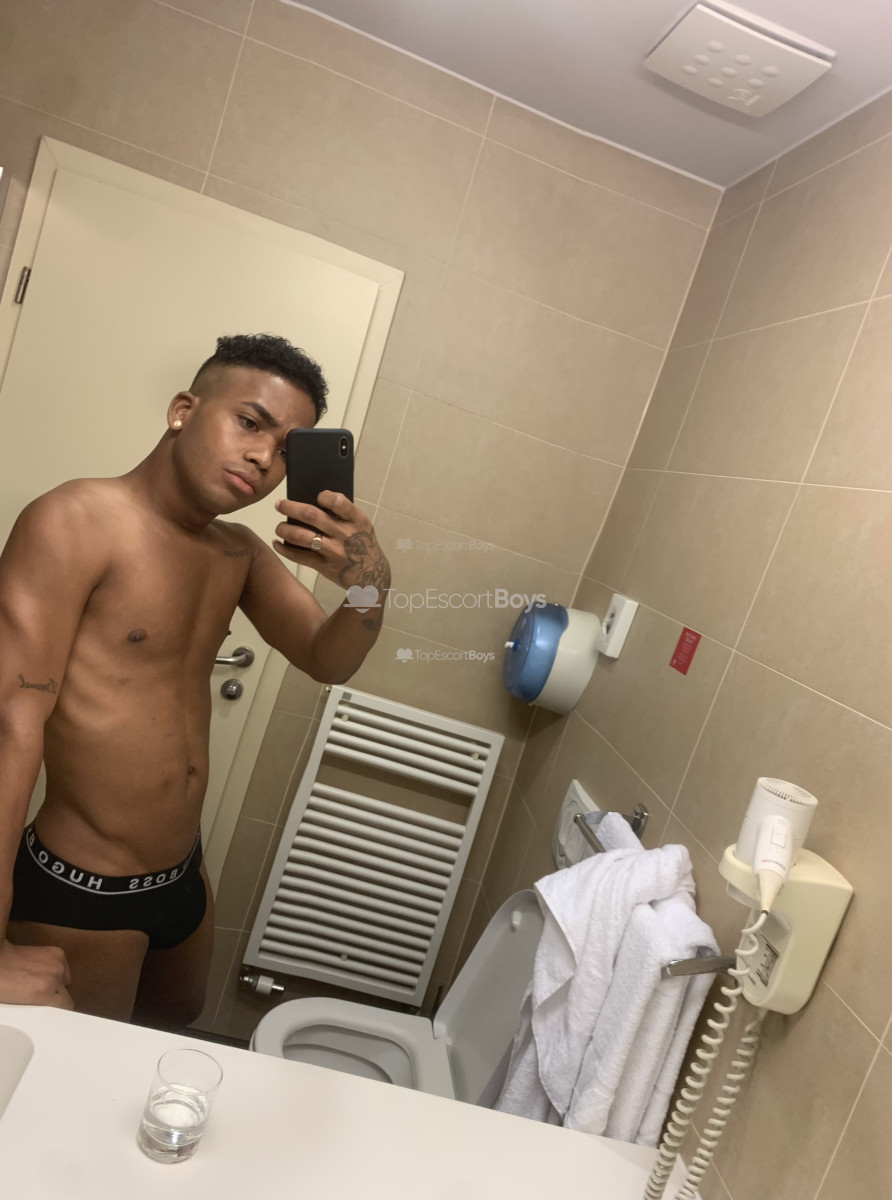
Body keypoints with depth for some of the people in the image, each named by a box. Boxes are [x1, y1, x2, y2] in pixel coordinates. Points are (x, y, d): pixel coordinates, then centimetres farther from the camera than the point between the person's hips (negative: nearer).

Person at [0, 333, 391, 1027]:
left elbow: (327, 661, -3)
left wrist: (370, 587, -26)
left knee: (179, 1023, 30)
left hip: (184, 875, 8)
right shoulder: (77, 522, -20)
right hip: (77, 894, -7)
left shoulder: (240, 553, 2)